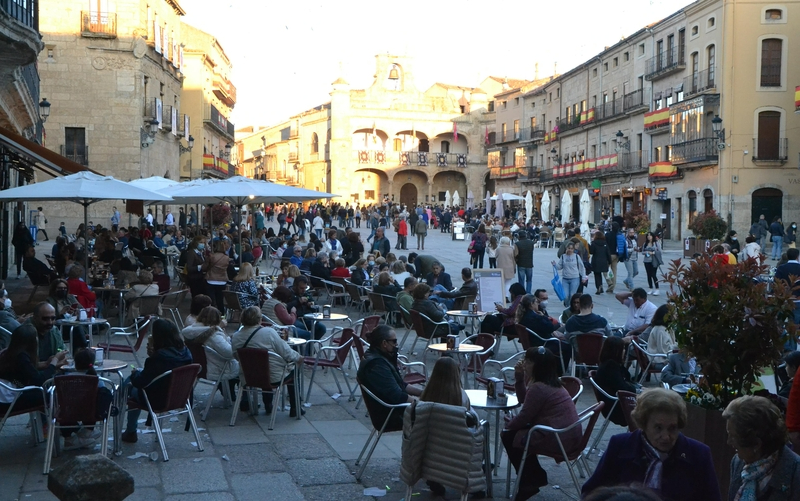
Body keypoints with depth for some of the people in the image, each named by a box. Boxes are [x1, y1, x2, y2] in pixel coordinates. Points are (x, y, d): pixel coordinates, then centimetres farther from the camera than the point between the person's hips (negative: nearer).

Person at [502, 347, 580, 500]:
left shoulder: (538, 388, -18)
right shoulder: (552, 383, 13)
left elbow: (524, 417, -12)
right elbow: (525, 400, 20)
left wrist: (509, 424, 8)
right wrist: (519, 378, 7)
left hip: (558, 440, -10)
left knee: (508, 437, 3)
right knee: (521, 431, 24)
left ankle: (530, 481, 15)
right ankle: (535, 476, 28)